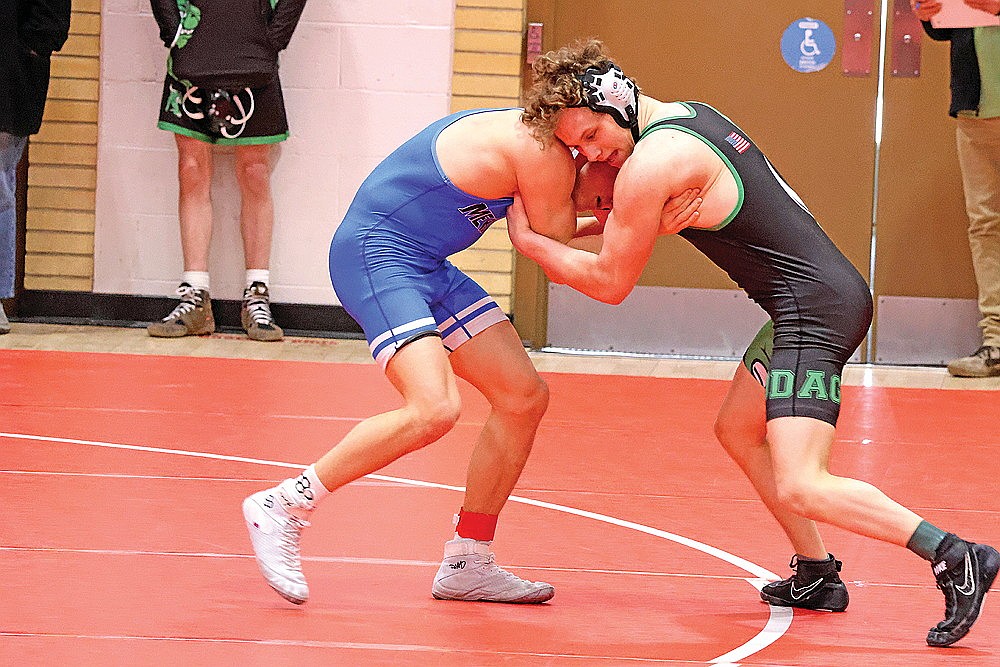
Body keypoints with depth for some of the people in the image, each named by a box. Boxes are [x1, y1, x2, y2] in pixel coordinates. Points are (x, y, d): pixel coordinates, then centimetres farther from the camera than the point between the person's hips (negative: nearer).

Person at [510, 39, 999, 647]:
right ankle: (817, 575, 26)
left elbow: (610, 283, -4)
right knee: (738, 430, 25)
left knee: (799, 489, -17)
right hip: (832, 293, 10)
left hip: (814, 310, -10)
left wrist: (527, 239, 7)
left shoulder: (649, 165, -14)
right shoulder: (688, 114, 15)